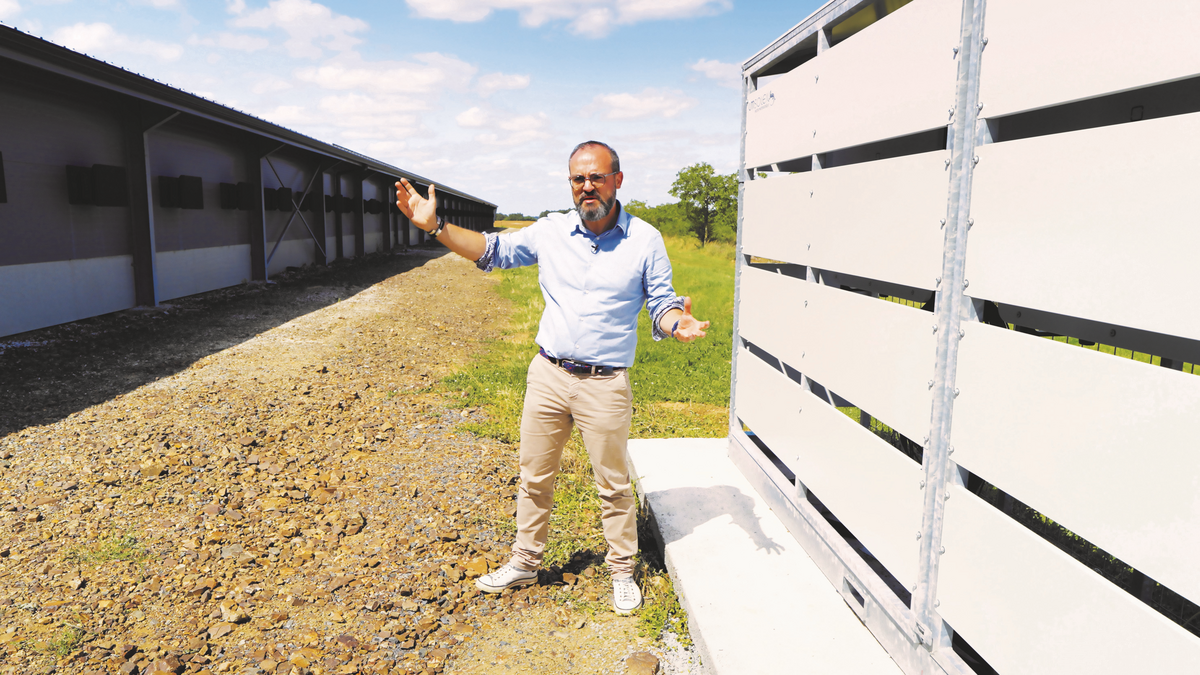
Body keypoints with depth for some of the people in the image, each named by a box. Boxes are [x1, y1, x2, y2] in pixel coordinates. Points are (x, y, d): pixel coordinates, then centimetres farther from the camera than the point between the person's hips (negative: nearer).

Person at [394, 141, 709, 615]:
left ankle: (623, 571, 30)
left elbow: (661, 303, 0)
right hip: (548, 375, 3)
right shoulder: (550, 232, 3)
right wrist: (435, 226, -3)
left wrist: (678, 322, -24)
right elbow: (492, 250, 8)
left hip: (605, 385, -3)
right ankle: (526, 562, 35)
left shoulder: (645, 239, -3)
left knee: (613, 484, 10)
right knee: (534, 477, 15)